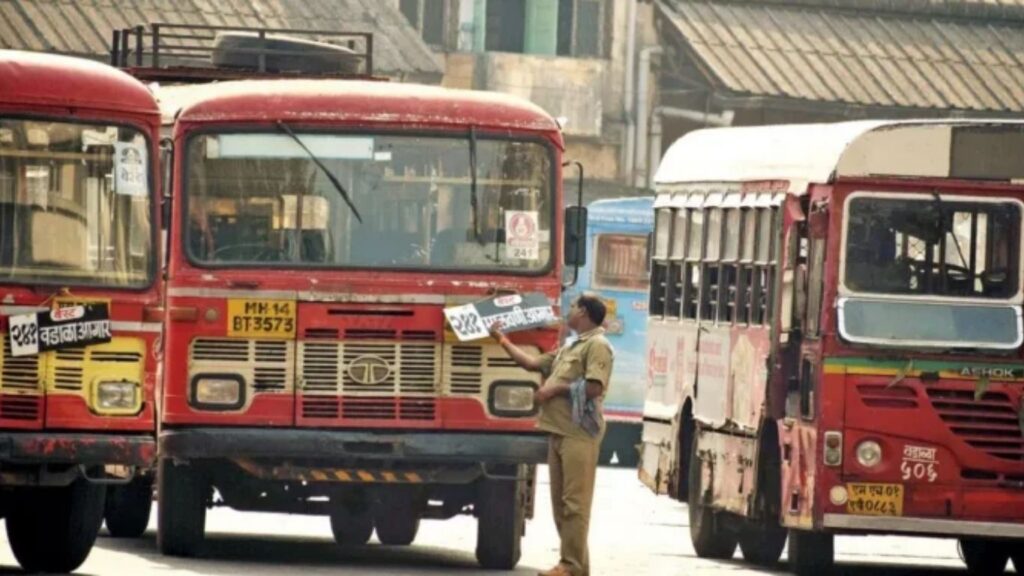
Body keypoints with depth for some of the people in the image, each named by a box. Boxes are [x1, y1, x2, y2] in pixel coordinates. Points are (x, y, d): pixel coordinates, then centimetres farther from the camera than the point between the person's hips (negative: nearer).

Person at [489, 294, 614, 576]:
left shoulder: (597, 346, -6)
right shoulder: (569, 348, 24)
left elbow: (594, 387, -17)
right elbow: (533, 362, 27)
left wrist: (556, 389, -10)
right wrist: (503, 341, 30)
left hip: (579, 434, -10)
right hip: (558, 432, 10)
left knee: (574, 502, -11)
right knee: (561, 502, 9)